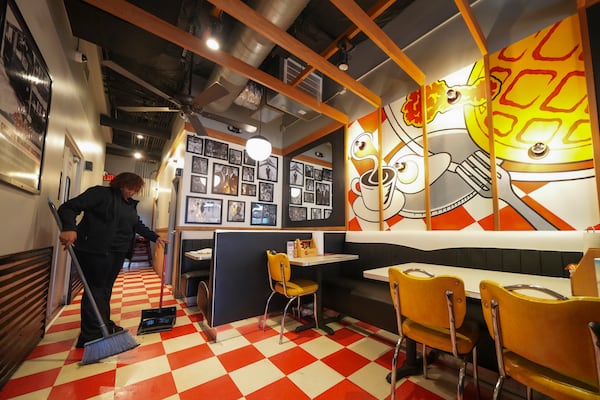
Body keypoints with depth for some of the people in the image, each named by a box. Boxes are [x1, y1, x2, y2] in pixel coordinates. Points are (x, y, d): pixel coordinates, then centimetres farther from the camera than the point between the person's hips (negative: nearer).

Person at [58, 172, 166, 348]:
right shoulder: (100, 193, -7)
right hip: (94, 251, -7)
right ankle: (90, 337, 7)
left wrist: (155, 237, 16)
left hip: (117, 253, 7)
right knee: (95, 289, -3)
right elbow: (69, 207, -13)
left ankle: (104, 326, 26)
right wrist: (69, 228, -31)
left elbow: (138, 225, 22)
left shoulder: (130, 204, 15)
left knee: (106, 289, 14)